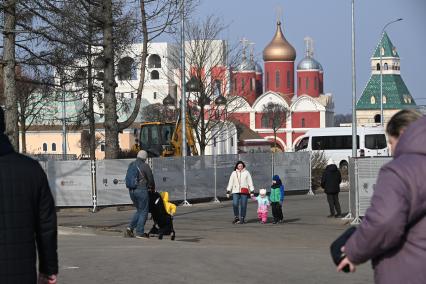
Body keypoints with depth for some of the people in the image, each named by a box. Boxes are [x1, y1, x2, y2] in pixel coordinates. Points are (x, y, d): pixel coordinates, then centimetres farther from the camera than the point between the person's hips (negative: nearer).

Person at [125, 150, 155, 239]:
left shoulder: (131, 165, 10)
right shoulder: (145, 166, -9)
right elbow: (150, 179, -4)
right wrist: (152, 188, 17)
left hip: (131, 190, 7)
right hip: (141, 190, -7)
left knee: (139, 210, 20)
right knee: (143, 211, 3)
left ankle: (130, 228, 8)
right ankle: (139, 232, 1)